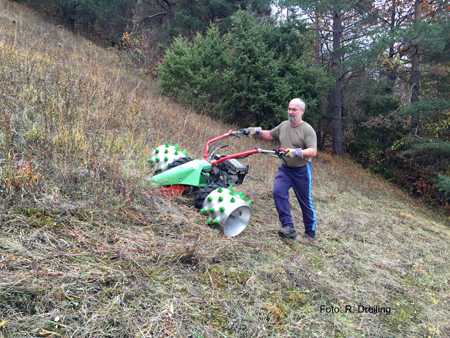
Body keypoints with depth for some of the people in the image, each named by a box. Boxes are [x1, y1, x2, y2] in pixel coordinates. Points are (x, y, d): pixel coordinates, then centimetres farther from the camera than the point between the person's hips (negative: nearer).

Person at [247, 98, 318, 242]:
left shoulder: (307, 130, -13)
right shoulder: (284, 125, 6)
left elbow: (313, 151, -22)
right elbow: (270, 135, 22)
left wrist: (297, 152, -38)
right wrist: (258, 131, 5)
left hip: (301, 171, -5)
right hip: (285, 168, 5)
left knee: (306, 203, 4)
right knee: (278, 192, -17)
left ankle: (310, 233, 21)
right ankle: (288, 227, -13)